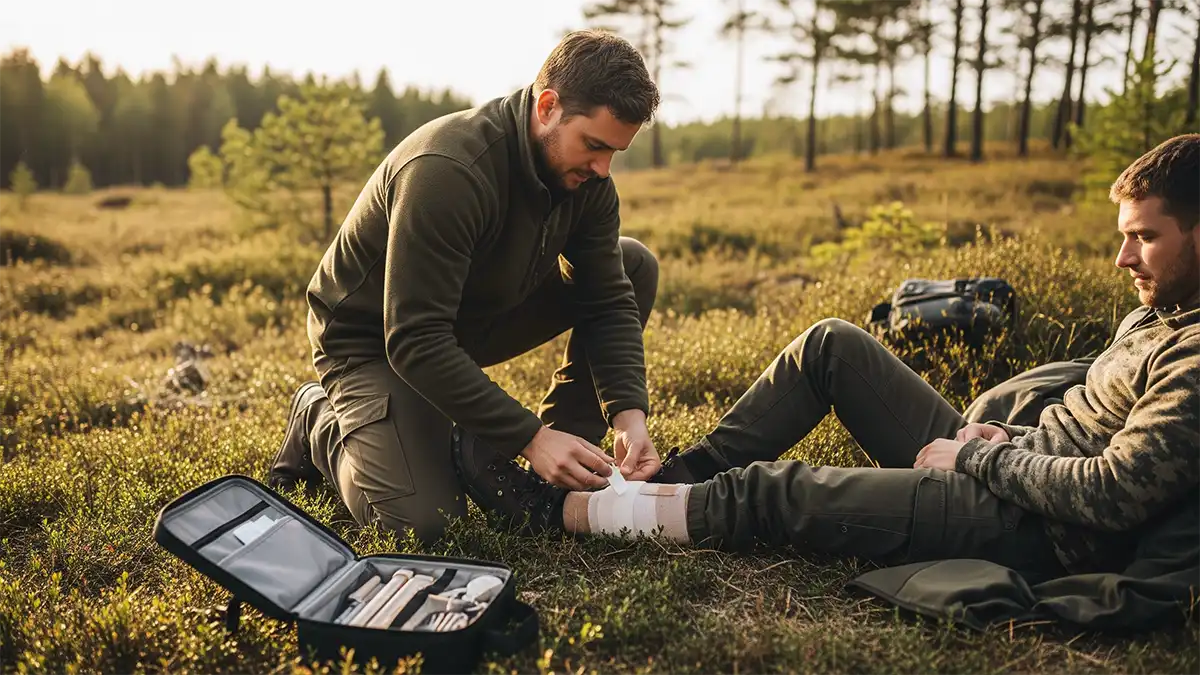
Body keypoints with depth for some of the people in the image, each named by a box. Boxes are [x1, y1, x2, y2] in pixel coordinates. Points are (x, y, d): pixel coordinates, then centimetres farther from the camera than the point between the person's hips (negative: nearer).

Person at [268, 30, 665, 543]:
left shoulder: (584, 176, -11)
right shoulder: (446, 170, -34)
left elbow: (609, 302, -8)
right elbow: (415, 342, -36)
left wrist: (628, 414, -24)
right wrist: (529, 437, -37)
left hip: (478, 315, 7)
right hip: (374, 340, -7)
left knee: (635, 265, -6)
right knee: (425, 523, -24)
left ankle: (564, 462, -1)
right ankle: (321, 421, 7)